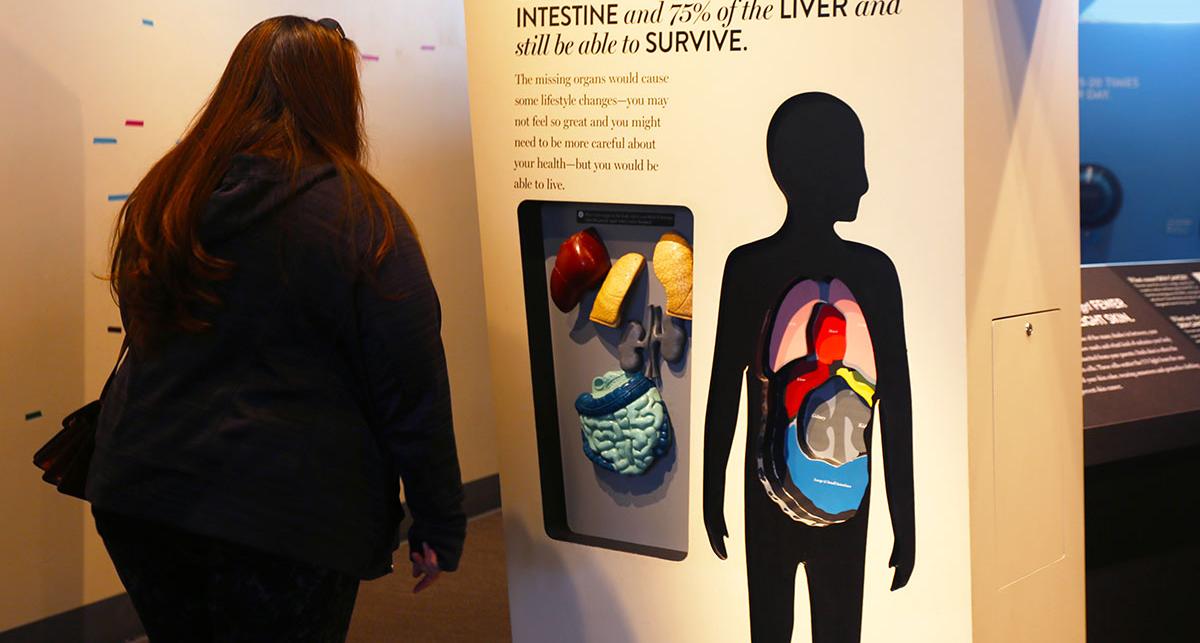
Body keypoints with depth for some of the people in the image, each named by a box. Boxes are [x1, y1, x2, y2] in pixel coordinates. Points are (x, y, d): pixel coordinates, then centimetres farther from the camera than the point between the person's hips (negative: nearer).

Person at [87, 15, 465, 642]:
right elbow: (411, 389, -13)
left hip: (136, 496, 6)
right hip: (285, 519, -5)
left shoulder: (162, 197, 2)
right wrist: (438, 526, -4)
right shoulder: (356, 214, -14)